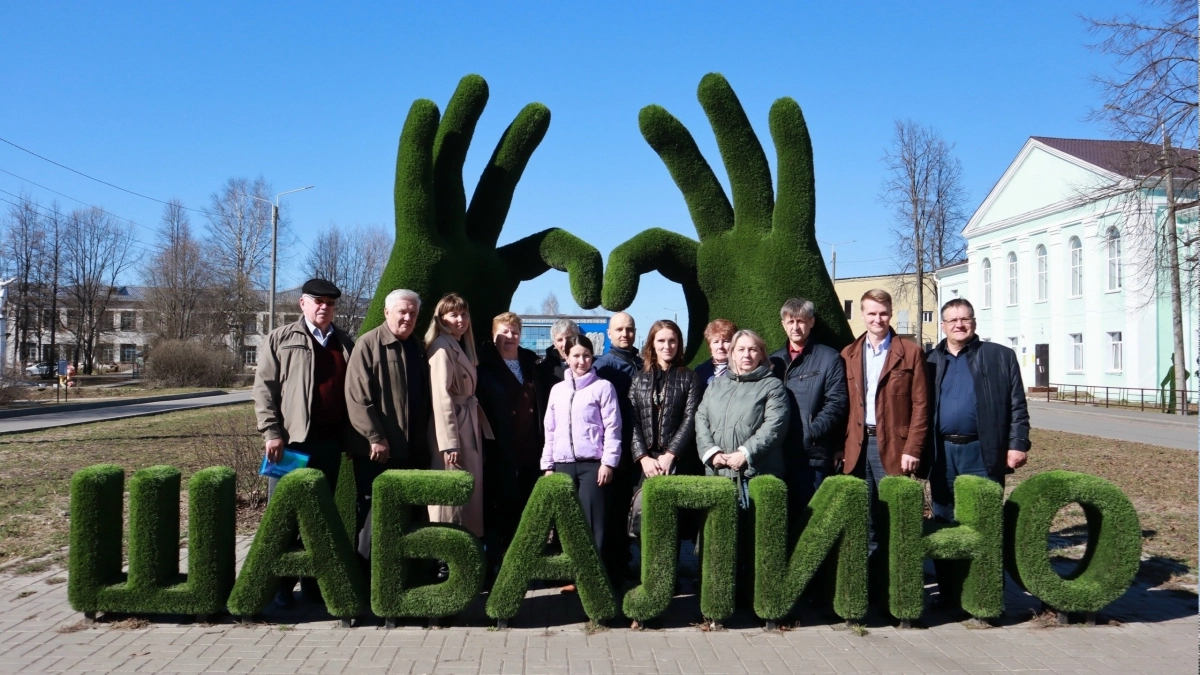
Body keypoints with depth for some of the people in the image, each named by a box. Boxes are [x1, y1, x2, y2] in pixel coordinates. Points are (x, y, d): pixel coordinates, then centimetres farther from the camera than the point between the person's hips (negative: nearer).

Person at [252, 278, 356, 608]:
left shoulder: (346, 344, 14)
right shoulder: (281, 339, 4)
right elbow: (263, 388, -1)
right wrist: (272, 433, -9)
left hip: (329, 443, 3)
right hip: (291, 441, -3)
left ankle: (314, 581, 20)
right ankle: (280, 584, 12)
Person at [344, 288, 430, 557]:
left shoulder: (417, 348, 14)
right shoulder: (369, 344, -7)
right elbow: (357, 396, -14)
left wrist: (422, 442, 13)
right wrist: (375, 437, -18)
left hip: (409, 449, 7)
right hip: (377, 450, -6)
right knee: (374, 512, 0)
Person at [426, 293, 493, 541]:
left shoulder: (462, 346, 17)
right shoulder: (442, 347, -12)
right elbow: (441, 396, -19)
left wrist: (481, 428, 11)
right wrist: (449, 443, -24)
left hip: (469, 428, 9)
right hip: (453, 430, -9)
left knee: (469, 492, 12)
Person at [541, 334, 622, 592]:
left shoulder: (603, 387, 1)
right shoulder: (557, 390, 14)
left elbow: (612, 427, -3)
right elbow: (550, 430, 16)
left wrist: (608, 462, -9)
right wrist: (547, 465, 12)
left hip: (593, 464, -4)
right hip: (563, 464, 4)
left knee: (593, 521, -5)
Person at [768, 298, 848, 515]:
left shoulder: (829, 358, 3)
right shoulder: (774, 360, 17)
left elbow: (836, 403, -6)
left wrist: (810, 433, -14)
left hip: (812, 454, -4)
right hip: (777, 453, 4)